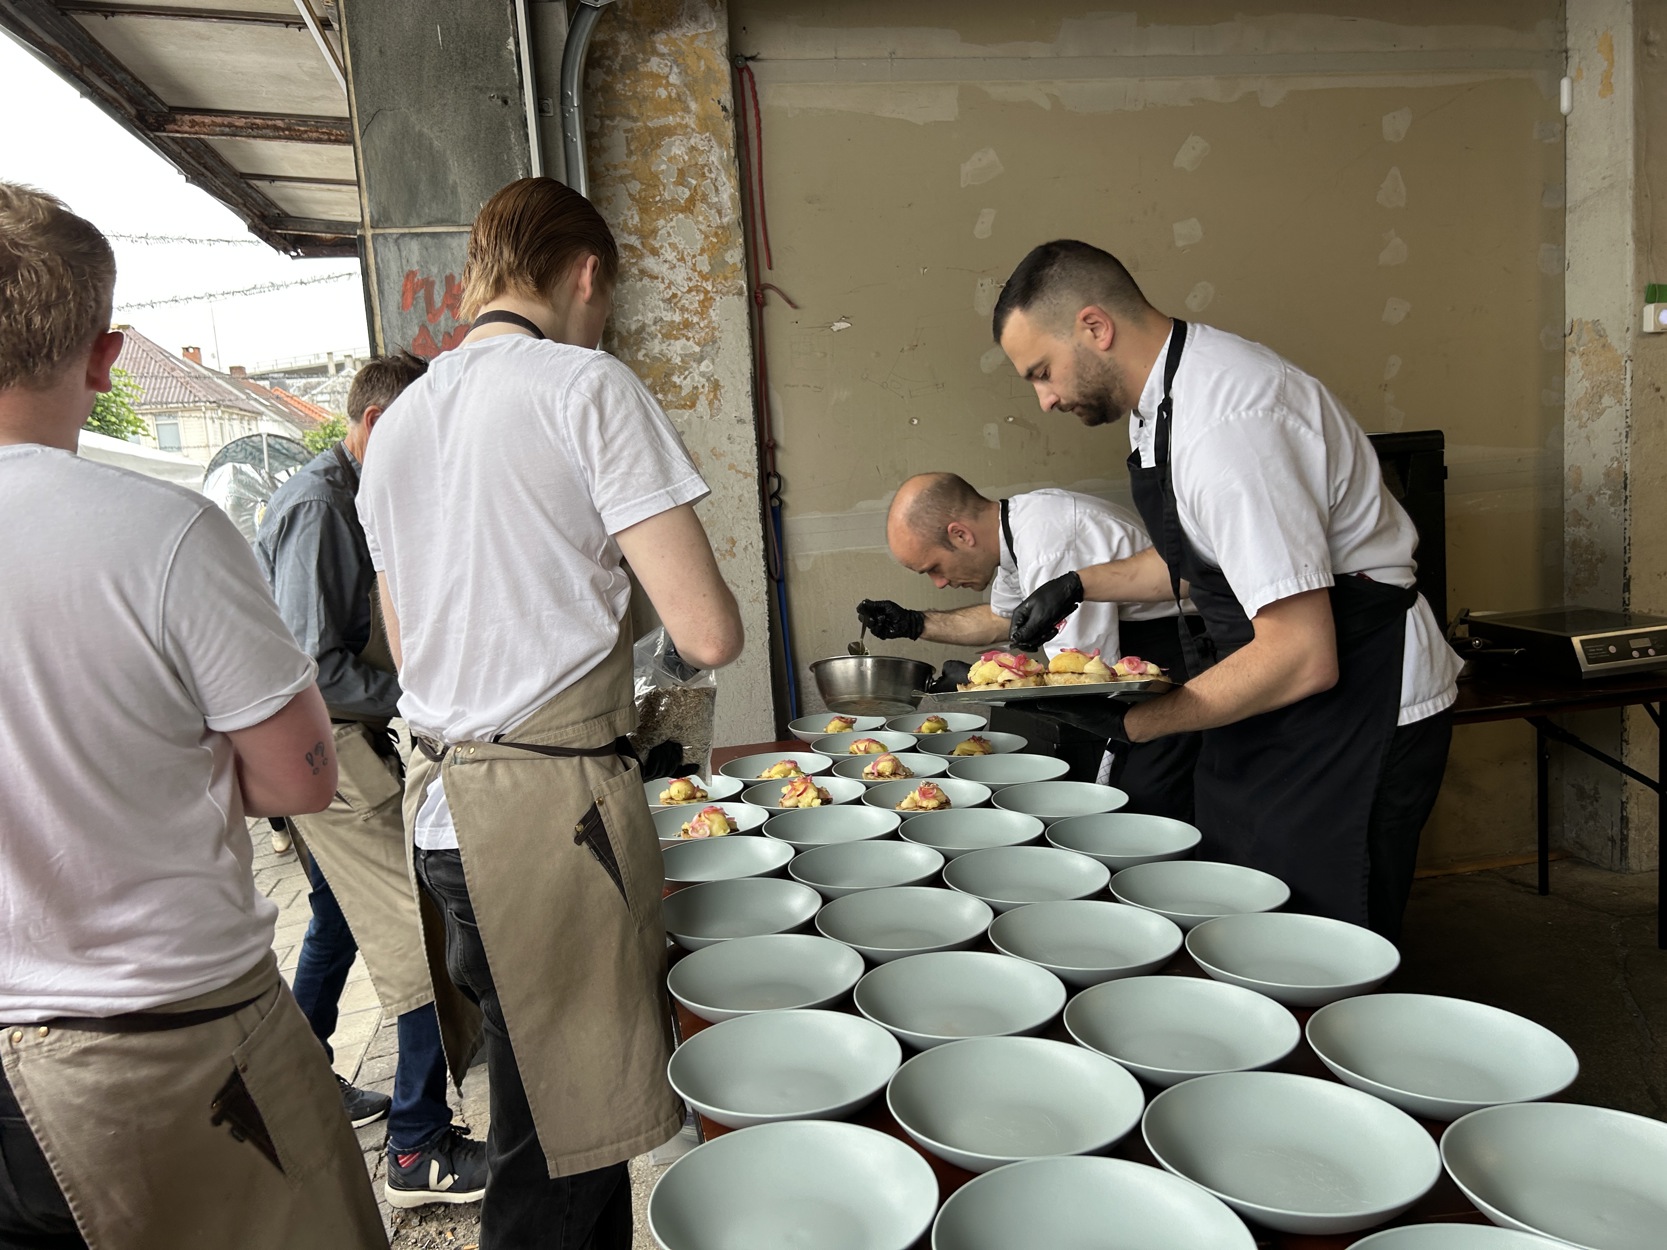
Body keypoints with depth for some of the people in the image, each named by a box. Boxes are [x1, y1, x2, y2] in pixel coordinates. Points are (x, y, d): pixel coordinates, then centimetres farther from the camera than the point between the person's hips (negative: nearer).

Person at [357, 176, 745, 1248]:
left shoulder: (397, 424, 15)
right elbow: (709, 634, -16)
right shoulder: (589, 385, -8)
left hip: (444, 798, 8)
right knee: (558, 1157, 4)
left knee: (565, 1099, 19)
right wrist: (714, 610, 7)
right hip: (552, 801, -8)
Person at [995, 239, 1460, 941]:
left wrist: (1131, 723, -20)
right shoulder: (1170, 390, 4)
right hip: (1271, 706, 10)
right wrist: (1081, 585, 11)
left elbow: (1303, 659, -28)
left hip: (1359, 714, -10)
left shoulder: (1227, 424, -28)